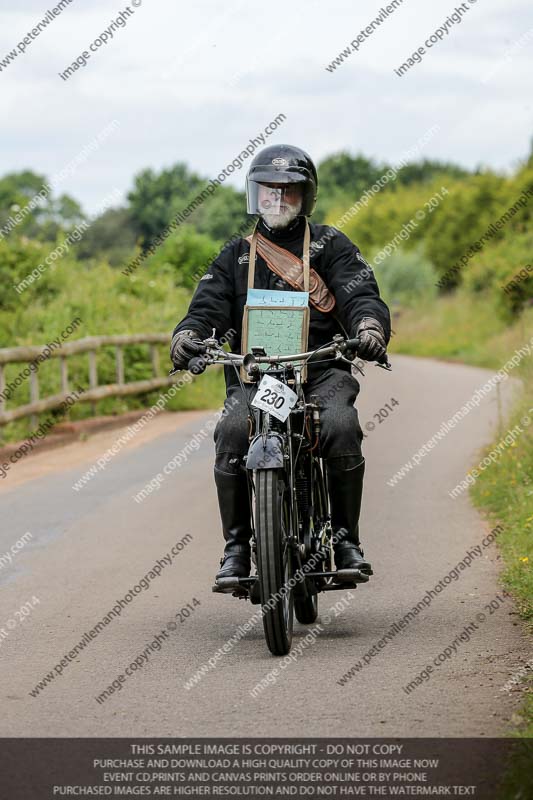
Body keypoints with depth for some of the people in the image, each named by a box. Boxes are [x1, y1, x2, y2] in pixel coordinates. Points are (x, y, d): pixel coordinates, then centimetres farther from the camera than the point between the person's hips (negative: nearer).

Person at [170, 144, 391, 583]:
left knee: (341, 428, -31)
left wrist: (370, 327, -27)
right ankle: (237, 544, -16)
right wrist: (187, 336, -17)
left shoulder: (331, 245, 11)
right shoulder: (236, 255, 18)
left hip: (322, 370, -1)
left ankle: (347, 538, -14)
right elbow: (209, 305, 7)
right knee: (232, 433, -29)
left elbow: (361, 294, -3)